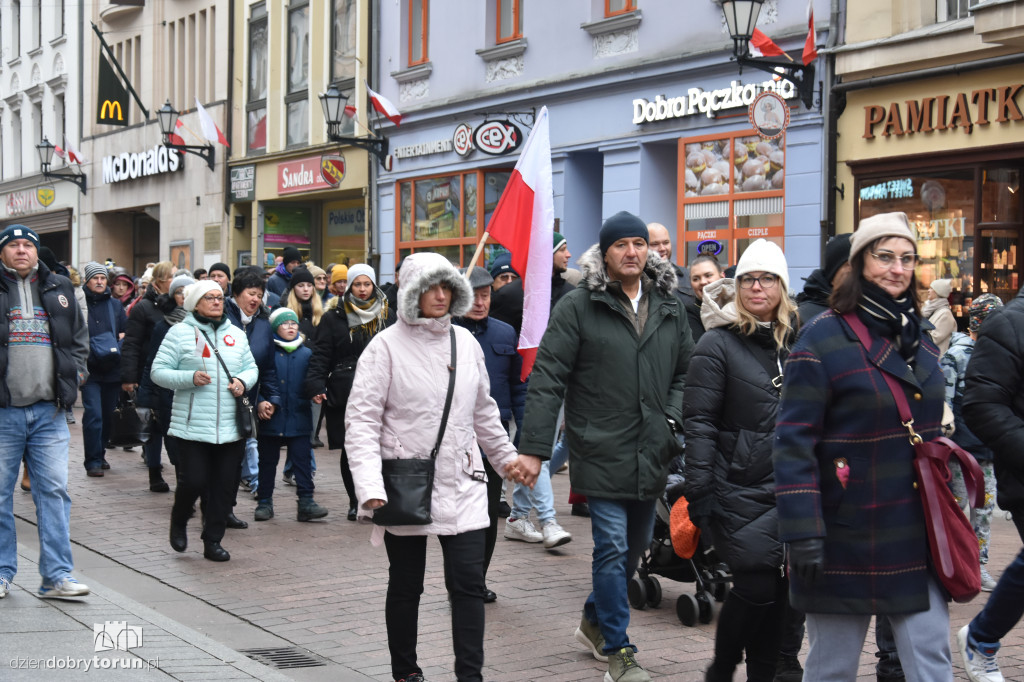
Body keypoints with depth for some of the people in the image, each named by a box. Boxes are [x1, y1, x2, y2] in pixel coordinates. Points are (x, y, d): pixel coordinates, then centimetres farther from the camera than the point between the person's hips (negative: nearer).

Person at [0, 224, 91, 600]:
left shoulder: (59, 289, 12)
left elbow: (80, 337, 21)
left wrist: (76, 373, 8)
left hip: (48, 410, 2)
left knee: (54, 491, 0)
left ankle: (57, 575, 4)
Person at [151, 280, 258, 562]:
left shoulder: (236, 334, 13)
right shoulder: (180, 332, -1)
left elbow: (251, 367, 19)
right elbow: (158, 371, -3)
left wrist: (243, 380, -3)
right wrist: (190, 378, -18)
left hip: (231, 427, 4)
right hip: (192, 426, -4)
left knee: (224, 486, 5)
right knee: (194, 481, -7)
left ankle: (213, 541, 18)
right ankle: (178, 521, 25)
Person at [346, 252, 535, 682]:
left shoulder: (465, 342, 8)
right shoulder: (386, 346, -6)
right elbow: (361, 420, -10)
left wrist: (506, 457, 25)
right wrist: (370, 486, -20)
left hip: (461, 486, 3)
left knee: (469, 584, -2)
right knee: (405, 587, 9)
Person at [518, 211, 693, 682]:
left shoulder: (669, 308, 10)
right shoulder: (578, 307, -7)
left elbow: (686, 372, 20)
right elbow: (547, 379, -9)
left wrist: (672, 418, 3)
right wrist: (534, 447, -15)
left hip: (650, 456, 6)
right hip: (601, 453, -6)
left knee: (636, 546, 17)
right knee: (613, 549, -5)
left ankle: (594, 621, 40)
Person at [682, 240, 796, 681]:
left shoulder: (795, 341, 11)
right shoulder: (717, 343, -5)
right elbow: (698, 423, -9)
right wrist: (699, 494, -14)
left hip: (787, 490, 5)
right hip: (738, 491, -5)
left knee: (777, 588, 6)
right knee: (756, 586, -8)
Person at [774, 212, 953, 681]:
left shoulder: (918, 338, 12)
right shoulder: (825, 337, -9)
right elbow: (794, 441, -14)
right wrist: (803, 533, -19)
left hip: (916, 534, 6)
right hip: (848, 536, -6)